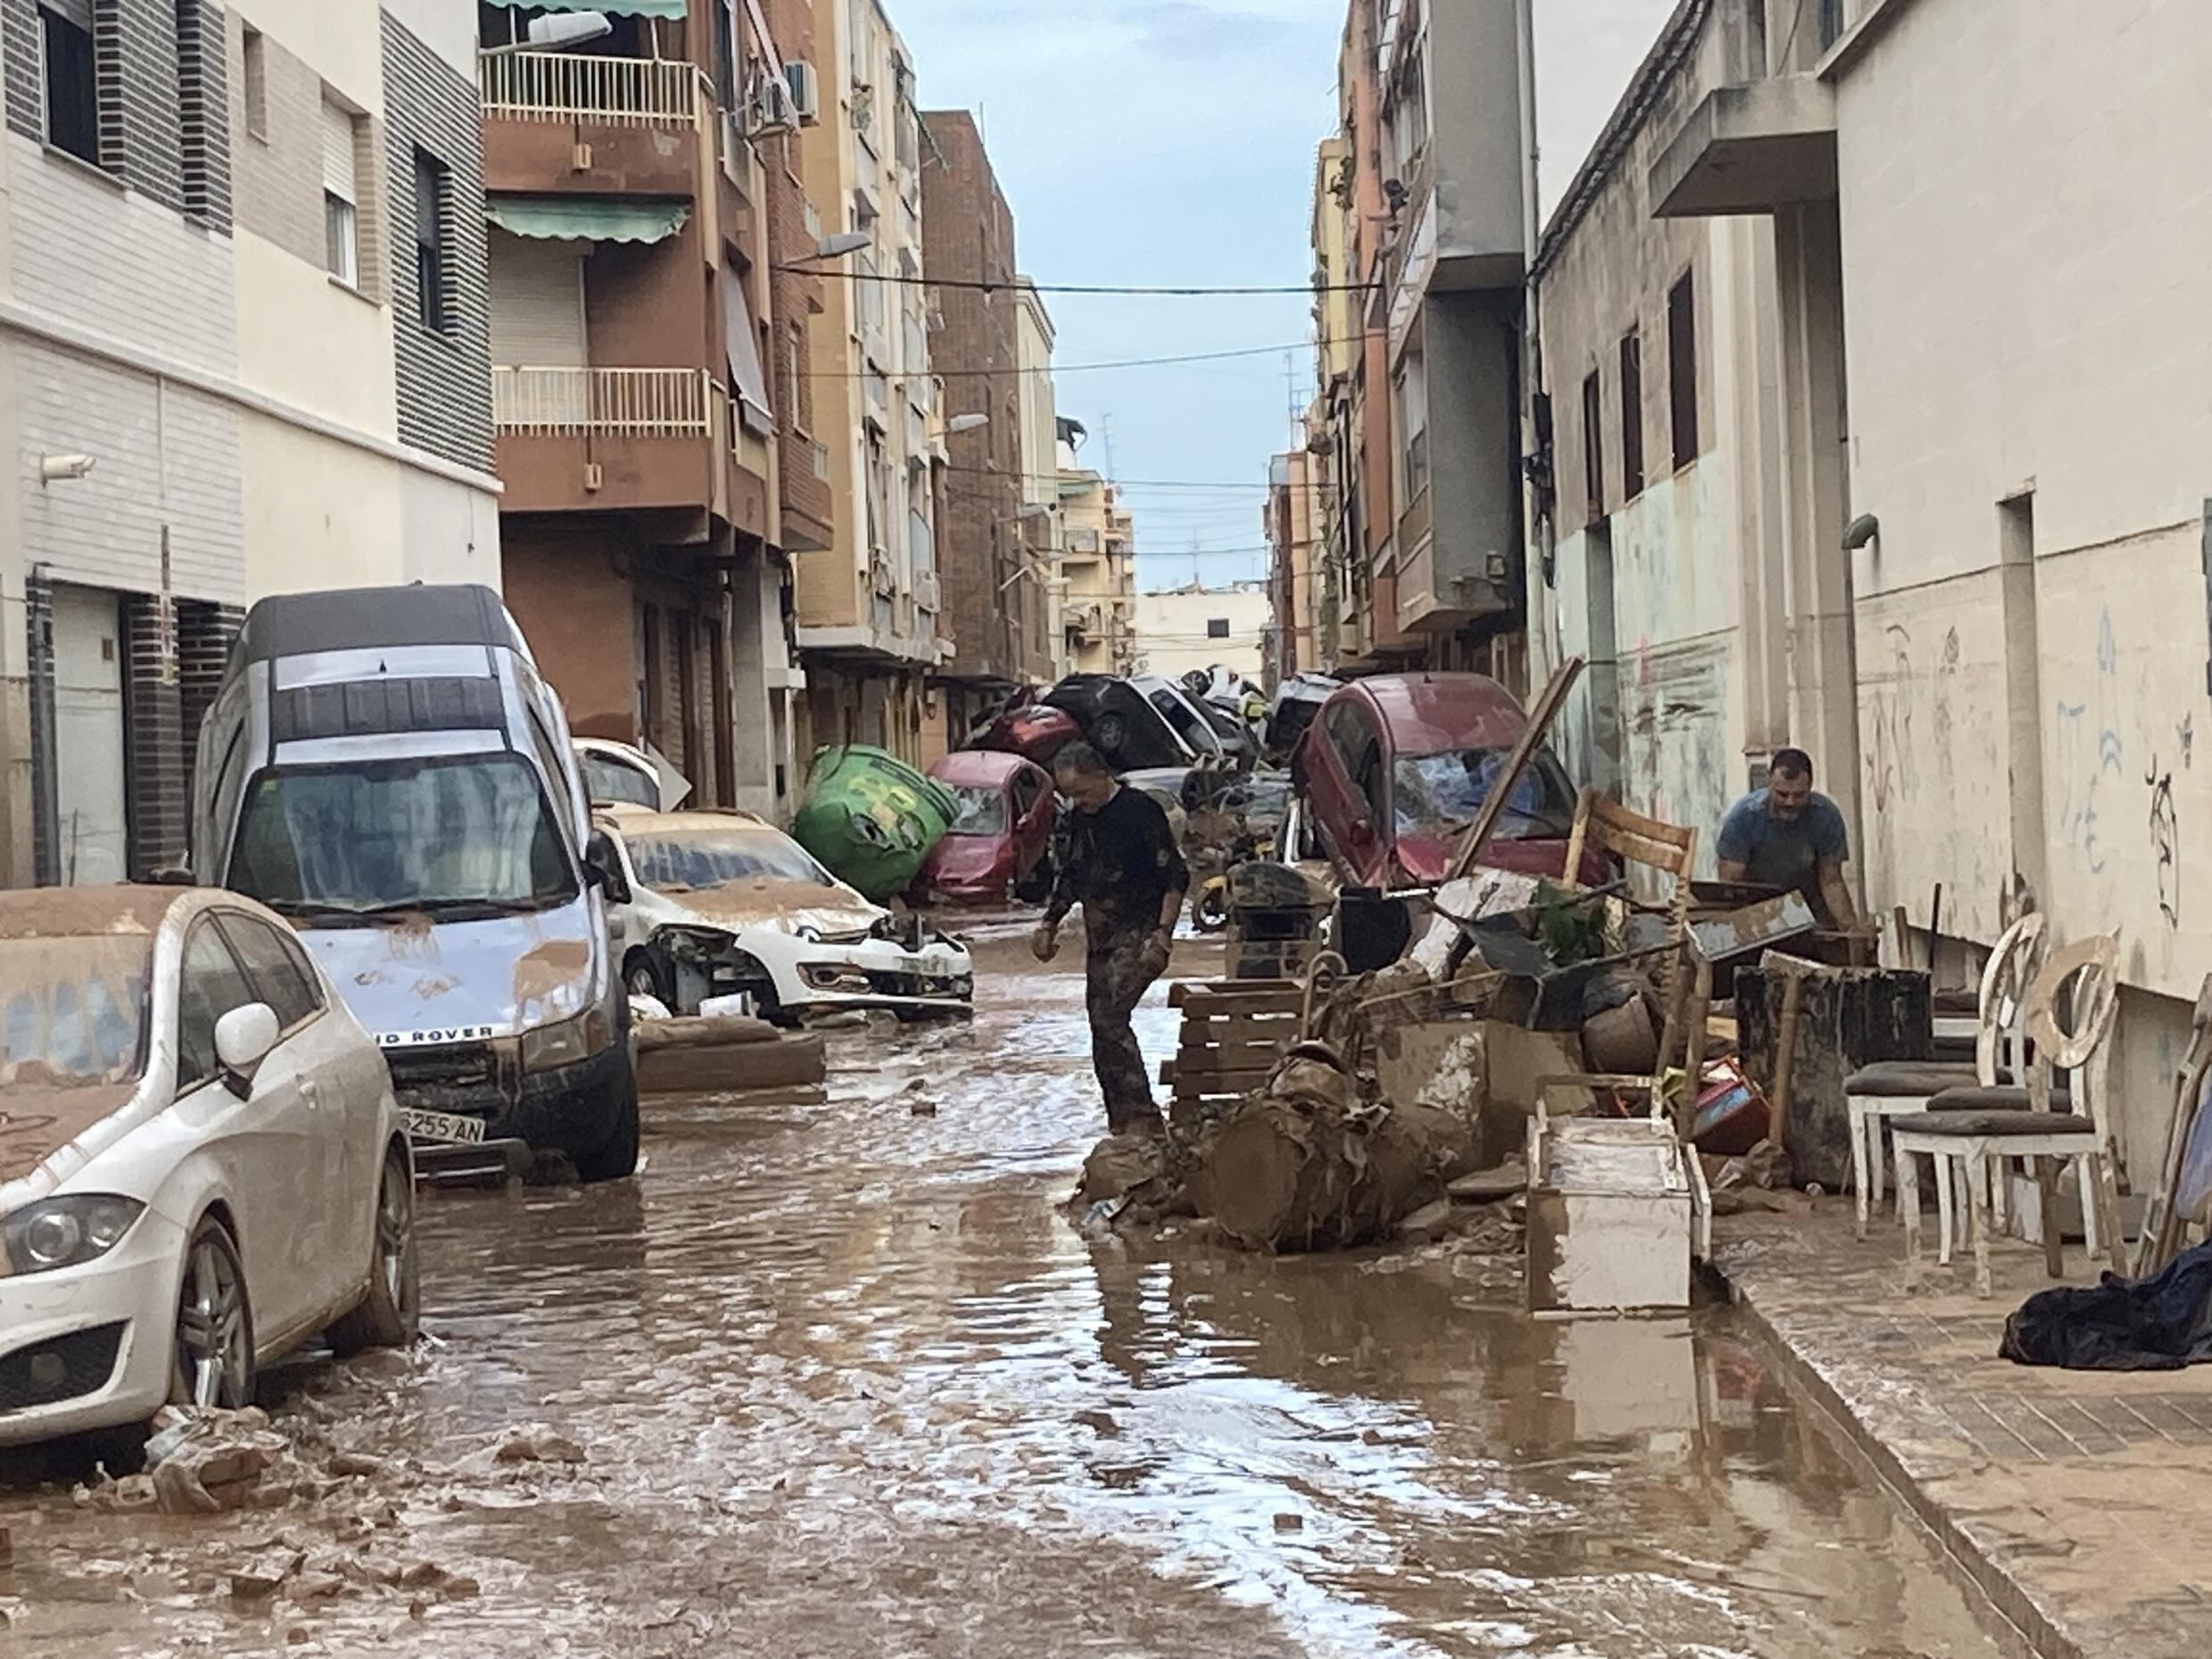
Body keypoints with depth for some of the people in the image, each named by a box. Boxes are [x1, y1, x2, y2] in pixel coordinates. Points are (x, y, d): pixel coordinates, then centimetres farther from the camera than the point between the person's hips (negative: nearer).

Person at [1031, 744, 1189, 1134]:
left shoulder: (1141, 810, -12)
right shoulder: (1080, 818, 12)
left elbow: (1176, 877, -14)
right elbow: (1070, 877, 26)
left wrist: (1162, 935, -20)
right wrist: (1050, 923, 17)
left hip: (1138, 936, -8)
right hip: (1100, 939, 8)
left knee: (1109, 1018, -19)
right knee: (1102, 1025, 6)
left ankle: (1141, 1114, -18)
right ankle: (1121, 1120, 12)